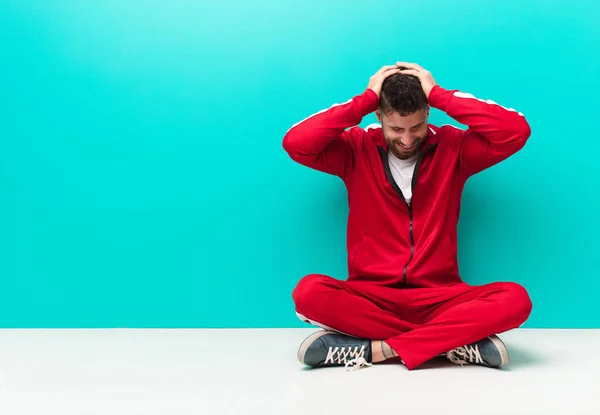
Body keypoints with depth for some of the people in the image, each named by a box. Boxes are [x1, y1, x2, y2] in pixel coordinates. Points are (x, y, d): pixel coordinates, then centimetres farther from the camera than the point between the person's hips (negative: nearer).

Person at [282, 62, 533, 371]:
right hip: (369, 297, 0)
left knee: (515, 299, -27)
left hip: (438, 298, 0)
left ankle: (379, 349, -28)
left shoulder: (452, 147, 4)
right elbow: (295, 143, -14)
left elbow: (517, 131, -11)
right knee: (308, 292, -32)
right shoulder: (357, 149, 3)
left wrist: (439, 95, -9)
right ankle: (459, 342, -27)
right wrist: (365, 100, -10)